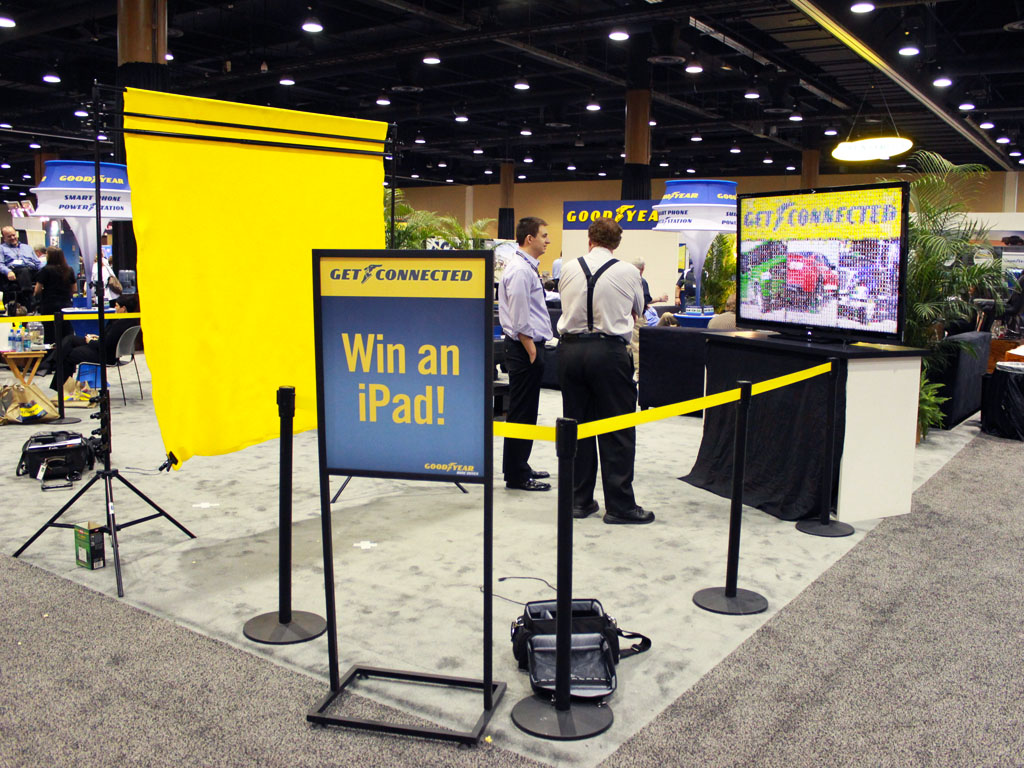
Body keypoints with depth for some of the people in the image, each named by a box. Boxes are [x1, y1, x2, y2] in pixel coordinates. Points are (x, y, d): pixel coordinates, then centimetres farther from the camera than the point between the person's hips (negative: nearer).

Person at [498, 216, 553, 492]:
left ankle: (519, 467, 27)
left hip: (530, 346, 10)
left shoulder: (526, 267, 16)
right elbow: (519, 319, -21)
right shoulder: (520, 270, -17)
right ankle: (517, 476, 4)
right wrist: (531, 352, -18)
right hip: (524, 347, -10)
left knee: (525, 410, 17)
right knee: (521, 412, -4)